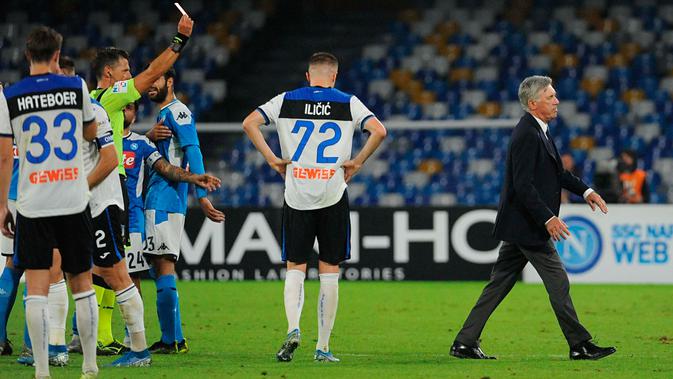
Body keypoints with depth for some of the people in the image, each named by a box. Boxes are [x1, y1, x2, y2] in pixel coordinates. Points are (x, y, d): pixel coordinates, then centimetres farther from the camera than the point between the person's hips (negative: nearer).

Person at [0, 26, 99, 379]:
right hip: (74, 203, 1)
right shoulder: (76, 86, 1)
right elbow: (91, 133, 18)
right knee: (82, 283, 10)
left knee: (36, 287, -2)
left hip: (32, 205, -1)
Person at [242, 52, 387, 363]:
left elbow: (249, 123, -3)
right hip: (333, 196, 0)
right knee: (329, 271, 6)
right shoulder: (348, 103, 2)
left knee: (295, 267, 8)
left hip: (296, 196, 1)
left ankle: (293, 328, -15)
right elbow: (378, 131, -10)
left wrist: (272, 159, 1)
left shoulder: (287, 101, 5)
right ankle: (323, 346, 6)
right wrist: (357, 162, -1)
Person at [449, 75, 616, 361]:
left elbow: (557, 172, 24)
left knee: (499, 284, 10)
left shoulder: (538, 131, 14)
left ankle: (465, 343, 12)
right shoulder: (527, 135, -18)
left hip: (520, 226, 10)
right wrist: (548, 218, -27)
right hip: (527, 226, -10)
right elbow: (523, 186, -24)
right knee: (558, 284, -3)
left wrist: (585, 190, 15)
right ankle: (580, 345, 5)